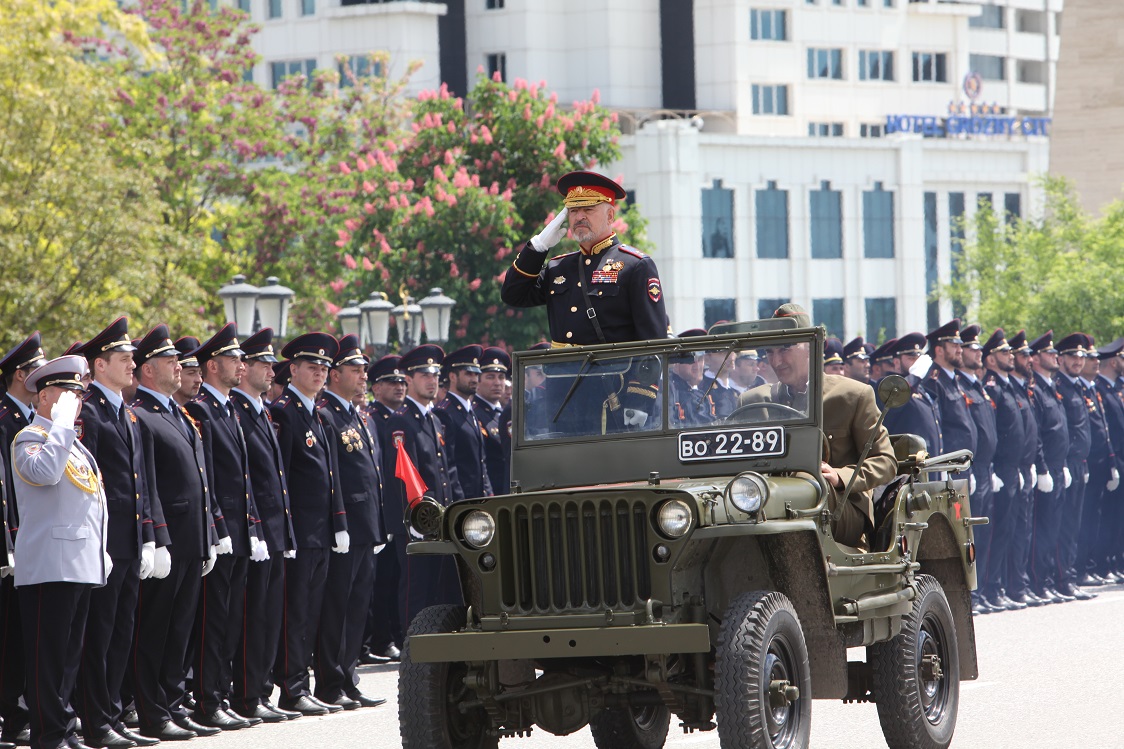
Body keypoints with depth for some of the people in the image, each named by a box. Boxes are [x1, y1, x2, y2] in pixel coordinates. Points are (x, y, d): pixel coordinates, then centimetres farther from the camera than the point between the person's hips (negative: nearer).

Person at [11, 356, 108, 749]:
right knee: (48, 655, -7)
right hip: (48, 565, -9)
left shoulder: (73, 443, 22)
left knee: (70, 654, 11)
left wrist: (99, 552, 22)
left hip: (81, 566, 9)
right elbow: (44, 473, -29)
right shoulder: (31, 438, -6)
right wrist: (62, 423, -21)